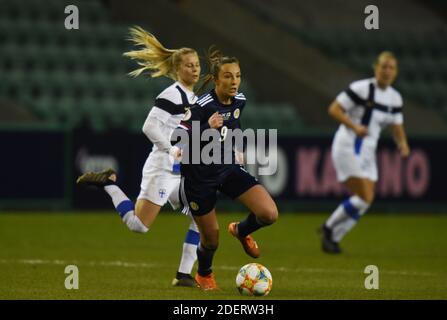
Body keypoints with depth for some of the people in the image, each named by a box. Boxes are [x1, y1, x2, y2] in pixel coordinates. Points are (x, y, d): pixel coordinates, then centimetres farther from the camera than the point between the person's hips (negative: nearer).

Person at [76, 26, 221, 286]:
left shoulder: (194, 99, 16)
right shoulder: (172, 95, -12)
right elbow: (150, 127, -21)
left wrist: (209, 127, 1)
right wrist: (172, 150, -18)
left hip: (181, 173, 9)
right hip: (163, 169, -9)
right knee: (139, 225, -12)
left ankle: (184, 274, 3)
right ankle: (109, 183, 6)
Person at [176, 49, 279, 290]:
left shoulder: (239, 100, -4)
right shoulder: (203, 106, -24)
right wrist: (208, 128, -41)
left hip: (228, 169, 5)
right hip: (199, 177, -5)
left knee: (269, 214, -15)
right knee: (211, 240, 8)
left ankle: (241, 231, 21)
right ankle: (204, 275, 43)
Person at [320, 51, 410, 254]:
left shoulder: (395, 98, 7)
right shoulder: (361, 88, -13)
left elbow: (397, 127, 14)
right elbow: (334, 109, -13)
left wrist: (402, 143, -7)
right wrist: (354, 126, -26)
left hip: (367, 151, 7)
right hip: (347, 147, -7)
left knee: (366, 201, 3)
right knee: (365, 197, -15)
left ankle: (333, 238, 15)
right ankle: (329, 228, 3)